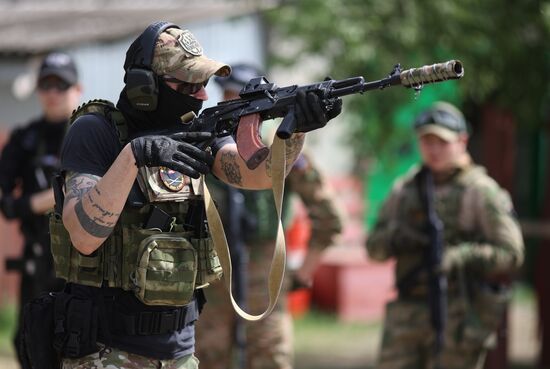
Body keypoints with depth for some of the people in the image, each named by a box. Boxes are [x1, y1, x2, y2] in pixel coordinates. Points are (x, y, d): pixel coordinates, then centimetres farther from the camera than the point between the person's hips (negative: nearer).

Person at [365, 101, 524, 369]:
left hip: (458, 315, -5)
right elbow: (374, 246, 14)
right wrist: (395, 236, -9)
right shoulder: (405, 189, 13)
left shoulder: (481, 192, -3)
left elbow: (510, 254, -9)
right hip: (407, 314, 5)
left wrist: (461, 257, -24)